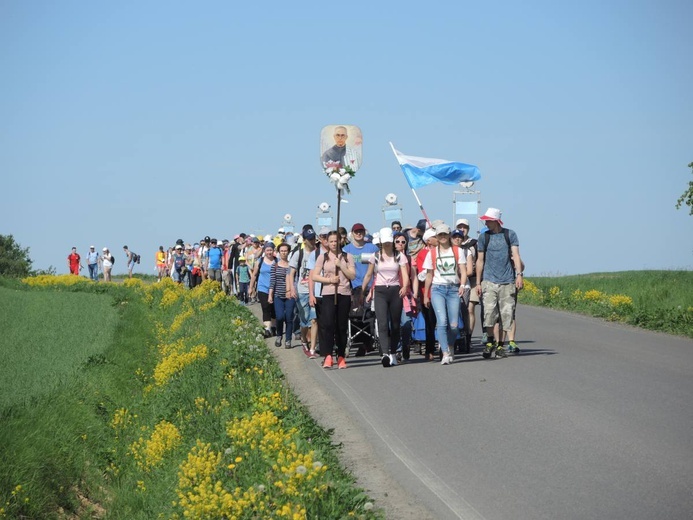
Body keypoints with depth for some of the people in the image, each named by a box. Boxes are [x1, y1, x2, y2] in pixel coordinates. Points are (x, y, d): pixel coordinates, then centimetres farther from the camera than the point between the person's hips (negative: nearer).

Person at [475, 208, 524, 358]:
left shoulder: (510, 234, 6)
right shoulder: (484, 237, 8)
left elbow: (515, 255, 1)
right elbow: (480, 260, 11)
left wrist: (519, 274, -12)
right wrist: (478, 282, 9)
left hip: (507, 281, 0)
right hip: (489, 281, 0)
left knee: (506, 314, 0)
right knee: (489, 312, -13)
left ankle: (500, 345, 10)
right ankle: (490, 341, 3)